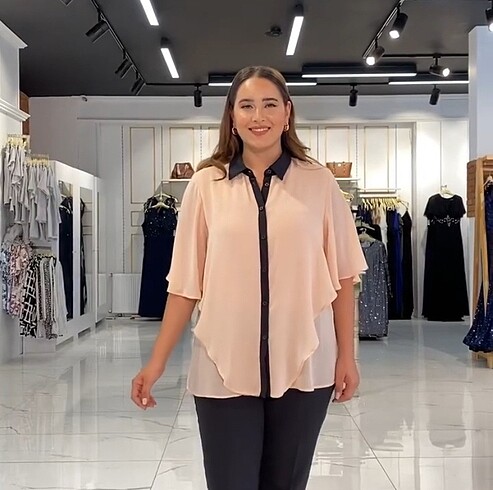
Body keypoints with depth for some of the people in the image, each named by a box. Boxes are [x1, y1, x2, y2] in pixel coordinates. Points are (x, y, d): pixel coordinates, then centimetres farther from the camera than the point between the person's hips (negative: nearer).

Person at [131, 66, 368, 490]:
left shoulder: (319, 181, 1)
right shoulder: (206, 184, 1)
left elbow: (342, 276, 4)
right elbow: (186, 283, 2)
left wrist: (346, 356, 2)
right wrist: (157, 362, 0)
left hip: (303, 366, 1)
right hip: (224, 368, 0)